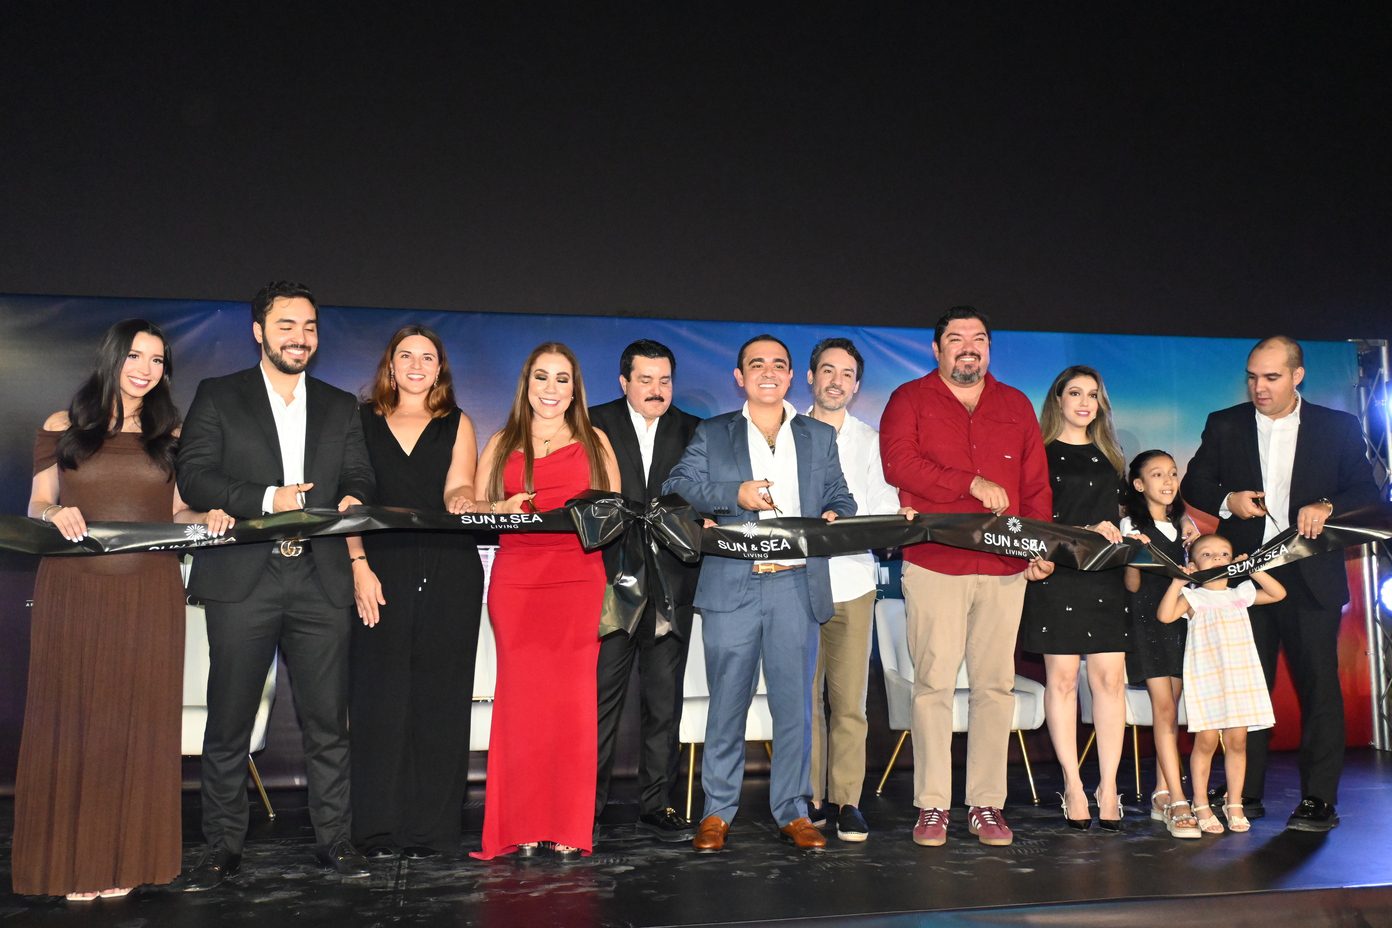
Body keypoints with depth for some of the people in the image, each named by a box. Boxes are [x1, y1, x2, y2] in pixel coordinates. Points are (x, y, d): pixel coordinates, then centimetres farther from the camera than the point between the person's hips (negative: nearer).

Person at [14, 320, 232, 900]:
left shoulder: (169, 436, 12)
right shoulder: (61, 427, 7)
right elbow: (35, 509, 6)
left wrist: (207, 517, -6)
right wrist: (56, 514, -16)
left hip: (149, 596, 2)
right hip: (73, 591, -1)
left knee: (138, 720, 3)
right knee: (72, 716, 2)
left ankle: (124, 860, 13)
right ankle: (70, 861, 12)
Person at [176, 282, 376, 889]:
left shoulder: (340, 406, 16)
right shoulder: (217, 397, 7)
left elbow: (359, 477, 12)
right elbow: (193, 477, -3)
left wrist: (352, 498, -12)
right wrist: (267, 498, -15)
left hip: (320, 582, 2)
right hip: (241, 581, -2)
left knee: (328, 721, 5)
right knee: (228, 721, 5)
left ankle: (335, 840, 15)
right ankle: (222, 847, 17)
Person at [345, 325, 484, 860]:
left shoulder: (457, 425, 13)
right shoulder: (362, 421, 12)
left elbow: (457, 487, -2)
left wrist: (460, 500, -27)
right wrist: (359, 565, -7)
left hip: (448, 575, 0)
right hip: (380, 574, 0)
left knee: (438, 696, 1)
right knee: (379, 694, -2)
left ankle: (430, 828, 8)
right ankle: (379, 827, 7)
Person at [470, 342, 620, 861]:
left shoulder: (595, 442, 15)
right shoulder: (501, 444, 16)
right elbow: (472, 509, 11)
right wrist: (501, 508, -8)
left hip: (578, 581, 0)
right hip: (515, 582, 1)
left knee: (572, 699, -4)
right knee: (522, 698, -2)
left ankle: (570, 830, 3)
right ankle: (522, 827, 5)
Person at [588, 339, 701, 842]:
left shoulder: (693, 432, 10)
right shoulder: (595, 424, 4)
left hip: (670, 586, 2)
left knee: (664, 701, 8)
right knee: (601, 698, 4)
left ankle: (656, 805, 17)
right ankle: (587, 805, 14)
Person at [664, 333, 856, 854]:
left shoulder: (820, 437, 18)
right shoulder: (711, 435, 12)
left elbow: (840, 498, 16)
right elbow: (677, 487, 1)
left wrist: (835, 516, -7)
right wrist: (736, 494, -12)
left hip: (797, 585, 2)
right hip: (731, 586, -1)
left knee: (794, 703, 3)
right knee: (727, 703, 3)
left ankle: (792, 811, 15)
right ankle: (718, 812, 15)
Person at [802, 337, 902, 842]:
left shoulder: (870, 440, 13)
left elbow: (886, 510, 5)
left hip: (852, 578, 1)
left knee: (849, 697, -1)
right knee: (803, 695, 1)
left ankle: (847, 800, 6)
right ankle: (809, 798, 11)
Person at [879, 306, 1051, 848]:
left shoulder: (1016, 407, 18)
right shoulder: (910, 400, 7)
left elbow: (1037, 484, 14)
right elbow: (898, 463, -10)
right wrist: (973, 484, -13)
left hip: (1004, 567, 3)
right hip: (933, 564, -3)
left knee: (995, 685, 4)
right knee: (933, 682, -4)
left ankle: (987, 804, 12)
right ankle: (932, 806, 4)